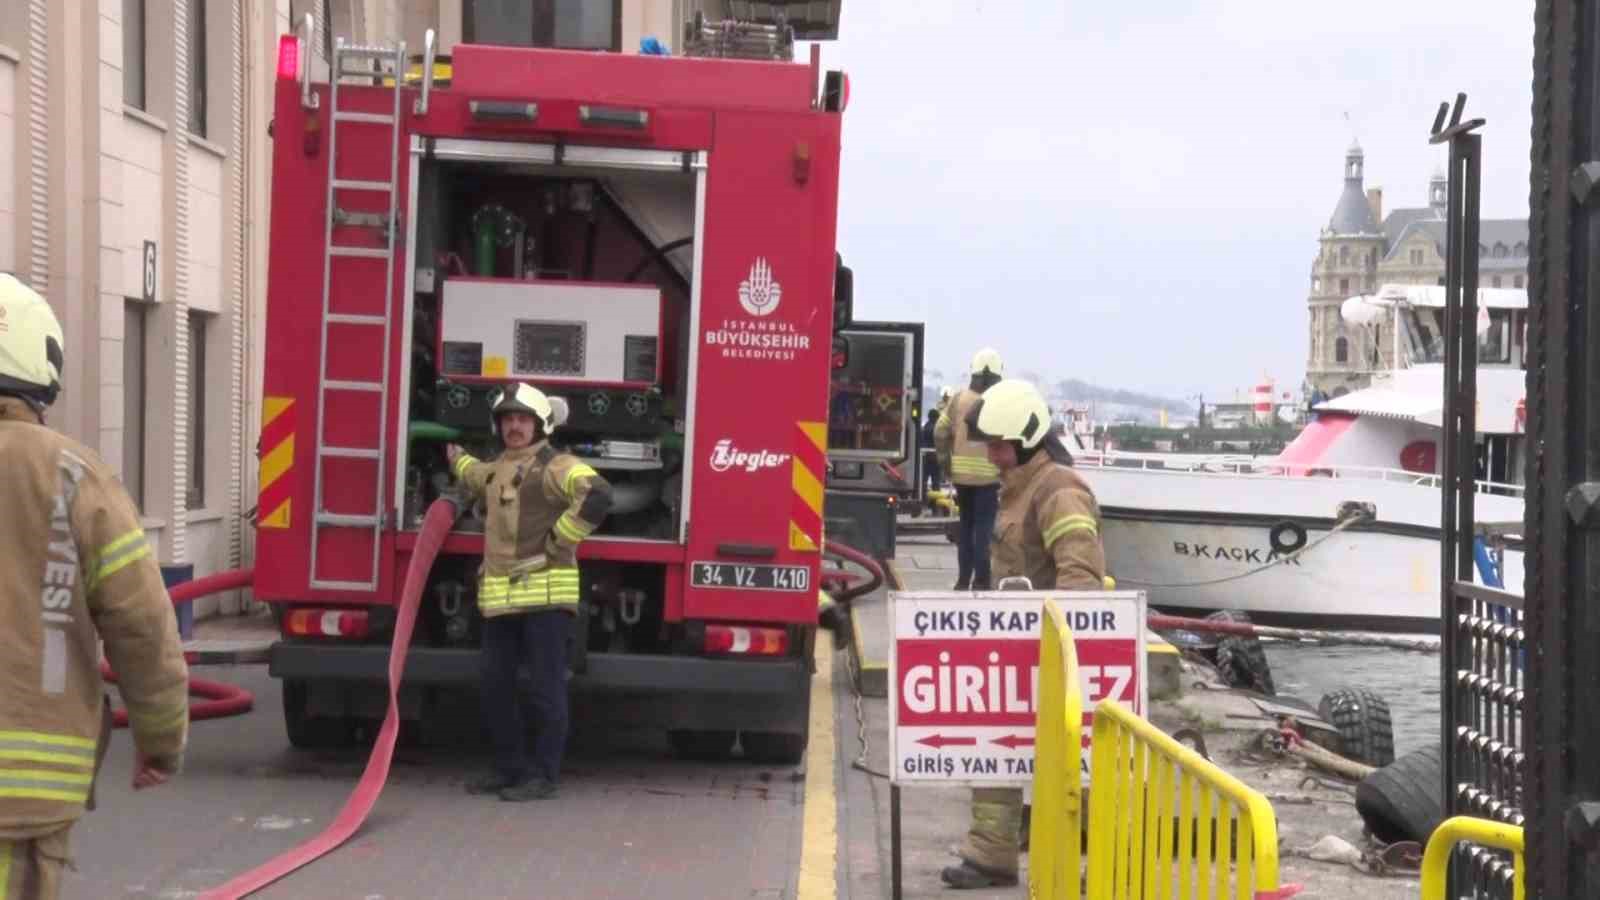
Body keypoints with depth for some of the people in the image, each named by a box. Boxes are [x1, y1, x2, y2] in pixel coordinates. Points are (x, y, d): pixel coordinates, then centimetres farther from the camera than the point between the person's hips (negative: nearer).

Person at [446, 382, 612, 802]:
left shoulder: (555, 465, -8)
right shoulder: (497, 469, 20)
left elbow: (598, 495, -26)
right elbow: (476, 477, 47)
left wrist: (558, 541, -19)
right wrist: (456, 458, 64)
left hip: (545, 594, -9)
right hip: (500, 597, 9)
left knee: (547, 688, -3)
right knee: (495, 686, 11)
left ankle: (545, 775, 1)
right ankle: (510, 767, 21)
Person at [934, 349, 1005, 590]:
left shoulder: (959, 399, 5)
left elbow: (940, 431, 4)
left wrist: (945, 460, 11)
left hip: (961, 473, 4)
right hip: (988, 474, -4)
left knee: (966, 525, 14)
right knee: (983, 527, -1)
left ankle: (963, 579, 16)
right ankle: (980, 581, -4)